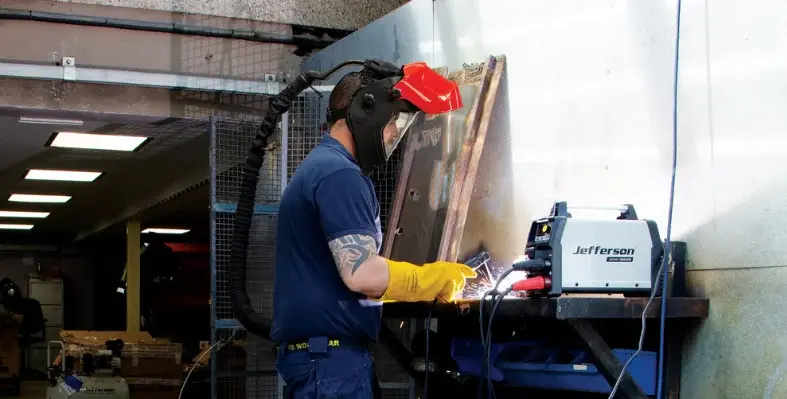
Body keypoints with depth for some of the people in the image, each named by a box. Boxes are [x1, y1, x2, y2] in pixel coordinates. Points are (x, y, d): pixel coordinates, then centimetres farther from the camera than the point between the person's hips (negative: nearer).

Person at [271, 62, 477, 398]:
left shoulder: (320, 167, 19)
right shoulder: (339, 173, -14)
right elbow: (361, 273, -24)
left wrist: (435, 281, 13)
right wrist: (436, 279, -9)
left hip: (319, 352, 10)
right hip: (330, 356, -10)